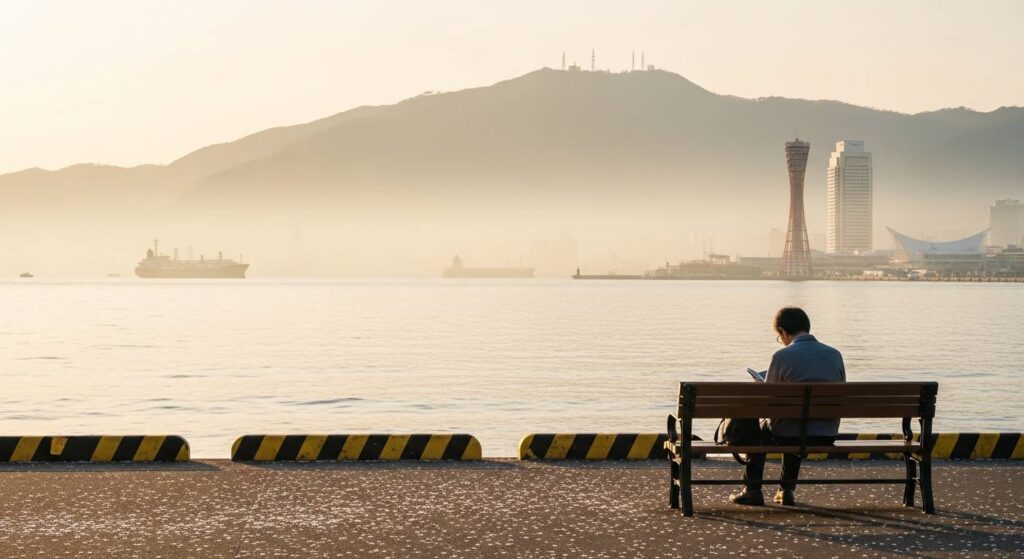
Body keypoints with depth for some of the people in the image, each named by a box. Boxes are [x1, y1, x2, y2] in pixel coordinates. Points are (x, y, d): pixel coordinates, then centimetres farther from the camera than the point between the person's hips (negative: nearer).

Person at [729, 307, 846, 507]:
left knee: (758, 427, 28)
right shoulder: (835, 355, 2)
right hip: (827, 437, 5)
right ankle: (786, 490, 38)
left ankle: (753, 491, 29)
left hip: (792, 436, -5)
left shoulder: (782, 356, -12)